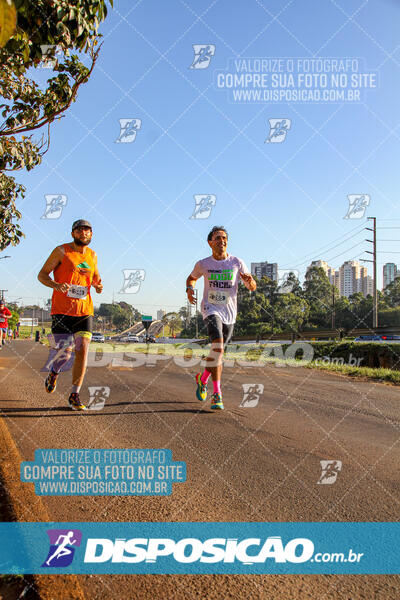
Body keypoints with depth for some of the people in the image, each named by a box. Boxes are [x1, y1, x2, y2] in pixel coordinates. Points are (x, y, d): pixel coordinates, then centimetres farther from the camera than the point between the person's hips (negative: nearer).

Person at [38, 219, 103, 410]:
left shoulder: (93, 255, 11)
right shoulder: (61, 251, -2)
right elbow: (42, 274, -1)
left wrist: (98, 284, 4)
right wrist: (56, 285, -21)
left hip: (84, 311, 4)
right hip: (61, 311, -3)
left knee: (82, 352, -6)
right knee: (65, 353, -4)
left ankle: (74, 395, 3)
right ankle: (53, 373, 32)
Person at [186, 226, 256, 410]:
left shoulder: (237, 262, -1)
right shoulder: (203, 264, 0)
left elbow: (252, 287, 2)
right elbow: (191, 278, 19)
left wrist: (249, 281, -22)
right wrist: (189, 290, -2)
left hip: (229, 313, 3)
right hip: (211, 310, -3)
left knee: (218, 350, 11)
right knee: (218, 347, -23)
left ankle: (202, 378, 40)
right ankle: (217, 393, -18)